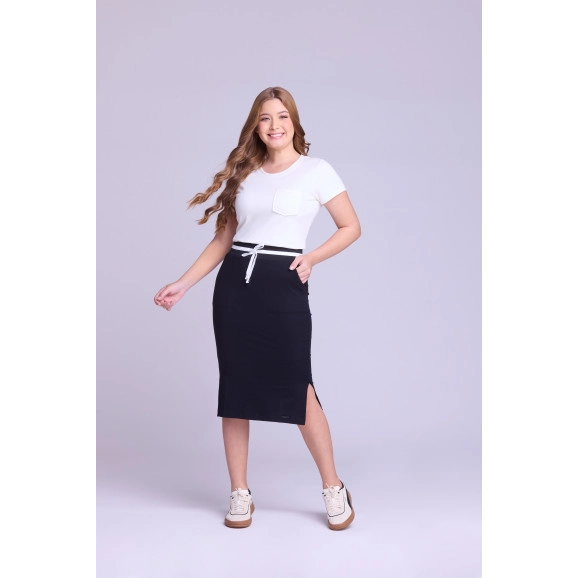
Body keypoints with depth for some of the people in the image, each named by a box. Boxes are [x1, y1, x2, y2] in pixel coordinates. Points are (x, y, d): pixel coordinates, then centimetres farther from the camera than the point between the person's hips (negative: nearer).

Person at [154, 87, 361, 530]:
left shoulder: (316, 171, 3)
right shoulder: (244, 174, 14)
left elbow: (351, 227, 5)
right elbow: (224, 239, 14)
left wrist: (311, 258, -9)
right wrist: (182, 285, 6)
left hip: (283, 284, -4)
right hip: (234, 283, 4)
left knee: (297, 388, -5)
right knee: (235, 388, 5)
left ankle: (334, 489, 13)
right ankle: (240, 494, 17)